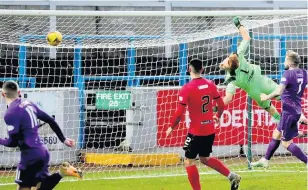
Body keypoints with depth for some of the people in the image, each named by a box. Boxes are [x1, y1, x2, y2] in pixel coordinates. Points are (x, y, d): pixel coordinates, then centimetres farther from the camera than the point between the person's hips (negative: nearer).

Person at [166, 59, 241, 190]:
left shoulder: (187, 88, -15)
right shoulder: (210, 85, 1)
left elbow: (180, 112, -15)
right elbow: (221, 105, 8)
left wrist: (171, 127, -1)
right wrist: (217, 117, 28)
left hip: (196, 132, -6)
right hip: (210, 130, 6)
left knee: (189, 161, 6)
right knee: (205, 159, 23)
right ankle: (231, 176, 12)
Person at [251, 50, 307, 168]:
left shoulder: (288, 73, -18)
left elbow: (279, 91, -27)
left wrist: (267, 97, -12)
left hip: (289, 111, -9)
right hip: (297, 110, 9)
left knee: (286, 142, -2)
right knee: (276, 134, 22)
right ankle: (265, 160, 32)